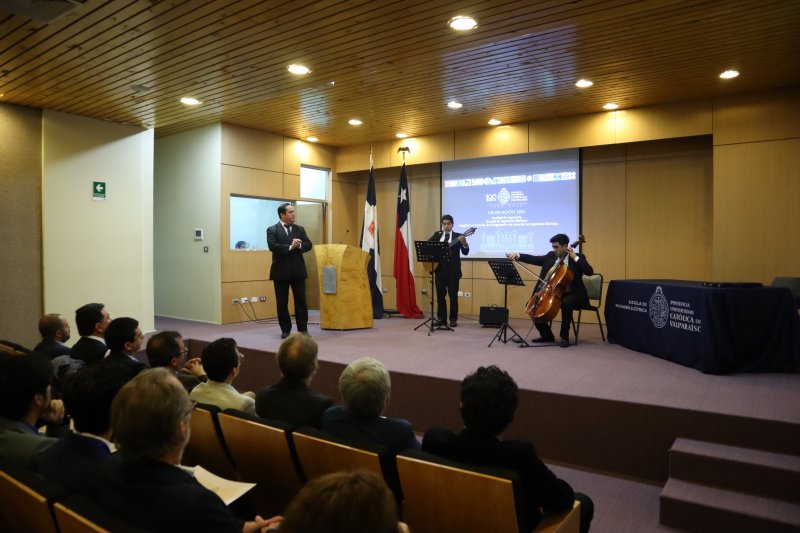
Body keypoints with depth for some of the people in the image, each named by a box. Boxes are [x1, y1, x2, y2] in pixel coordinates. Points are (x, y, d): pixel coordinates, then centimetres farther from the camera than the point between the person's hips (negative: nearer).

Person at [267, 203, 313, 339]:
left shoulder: (300, 229, 11)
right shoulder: (272, 230, -1)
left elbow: (308, 245, 4)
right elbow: (272, 246, -15)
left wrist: (299, 245, -16)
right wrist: (290, 247, -21)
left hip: (298, 270, 3)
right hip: (281, 271, -2)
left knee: (301, 301, 3)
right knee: (282, 303, 4)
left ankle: (303, 329, 9)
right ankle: (285, 330, 15)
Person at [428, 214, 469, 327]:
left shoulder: (458, 236, 1)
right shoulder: (437, 235, 10)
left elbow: (465, 252, -8)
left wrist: (464, 243, -28)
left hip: (453, 269, -2)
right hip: (440, 268, 3)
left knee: (453, 295, 1)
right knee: (440, 295, 6)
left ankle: (453, 319, 11)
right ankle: (441, 318, 17)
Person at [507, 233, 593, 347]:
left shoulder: (578, 257, -3)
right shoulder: (550, 256, 10)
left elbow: (590, 272, -17)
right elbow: (534, 259, 2)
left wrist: (575, 257, -18)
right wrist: (517, 255, -11)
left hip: (573, 294, -6)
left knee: (566, 303, -37)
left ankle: (564, 336, -19)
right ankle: (547, 335, 9)